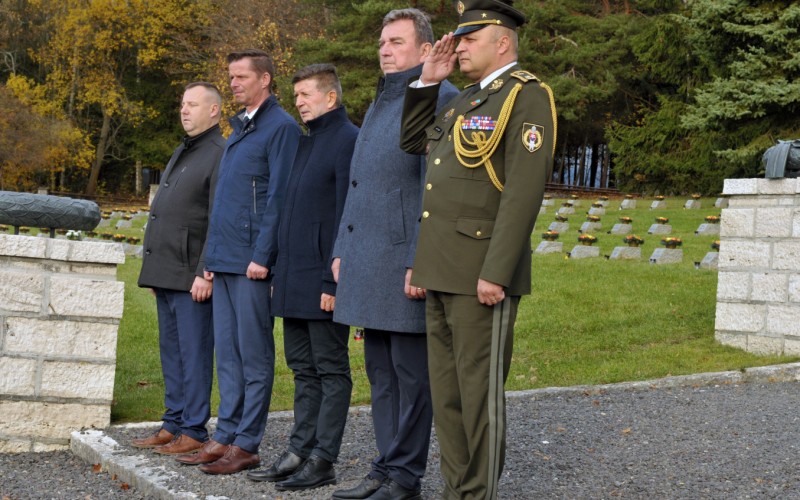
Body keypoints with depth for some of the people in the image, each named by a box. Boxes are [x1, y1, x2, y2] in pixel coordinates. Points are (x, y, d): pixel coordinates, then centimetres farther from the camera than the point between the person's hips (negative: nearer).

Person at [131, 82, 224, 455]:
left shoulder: (220, 155, -10)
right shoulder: (181, 153, 20)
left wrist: (205, 273, -20)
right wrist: (154, 270, 20)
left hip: (192, 275, -9)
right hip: (166, 274, 9)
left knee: (194, 352, -4)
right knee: (171, 351, 13)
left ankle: (193, 431, 2)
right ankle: (173, 424, 20)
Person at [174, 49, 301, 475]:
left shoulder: (280, 127, -8)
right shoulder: (238, 128, 19)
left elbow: (278, 197, -14)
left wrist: (262, 256, -18)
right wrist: (212, 255, 17)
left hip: (251, 262, -9)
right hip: (225, 260, 9)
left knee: (254, 354, -2)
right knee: (227, 352, 11)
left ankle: (246, 444, 4)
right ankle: (225, 436, 18)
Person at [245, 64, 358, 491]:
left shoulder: (347, 140, -11)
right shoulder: (305, 142, 17)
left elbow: (347, 216, -16)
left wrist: (334, 280, -19)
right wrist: (280, 270, 15)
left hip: (322, 281, -9)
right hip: (293, 279, 9)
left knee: (331, 370, 0)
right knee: (303, 368, 13)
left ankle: (322, 461, 5)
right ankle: (300, 451, 21)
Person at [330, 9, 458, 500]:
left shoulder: (438, 99, -9)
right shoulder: (378, 105, 21)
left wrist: (420, 264, -19)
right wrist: (342, 250, 17)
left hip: (404, 263, -9)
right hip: (367, 264, 9)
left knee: (410, 372, -1)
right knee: (380, 372, 13)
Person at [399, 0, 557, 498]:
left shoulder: (527, 96, -9)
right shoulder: (465, 101, 18)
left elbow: (524, 190, -17)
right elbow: (411, 141, 30)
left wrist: (496, 272, -22)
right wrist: (428, 82, 16)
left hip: (481, 273, -9)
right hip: (442, 270, 9)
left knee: (480, 393, -2)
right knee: (446, 392, 12)